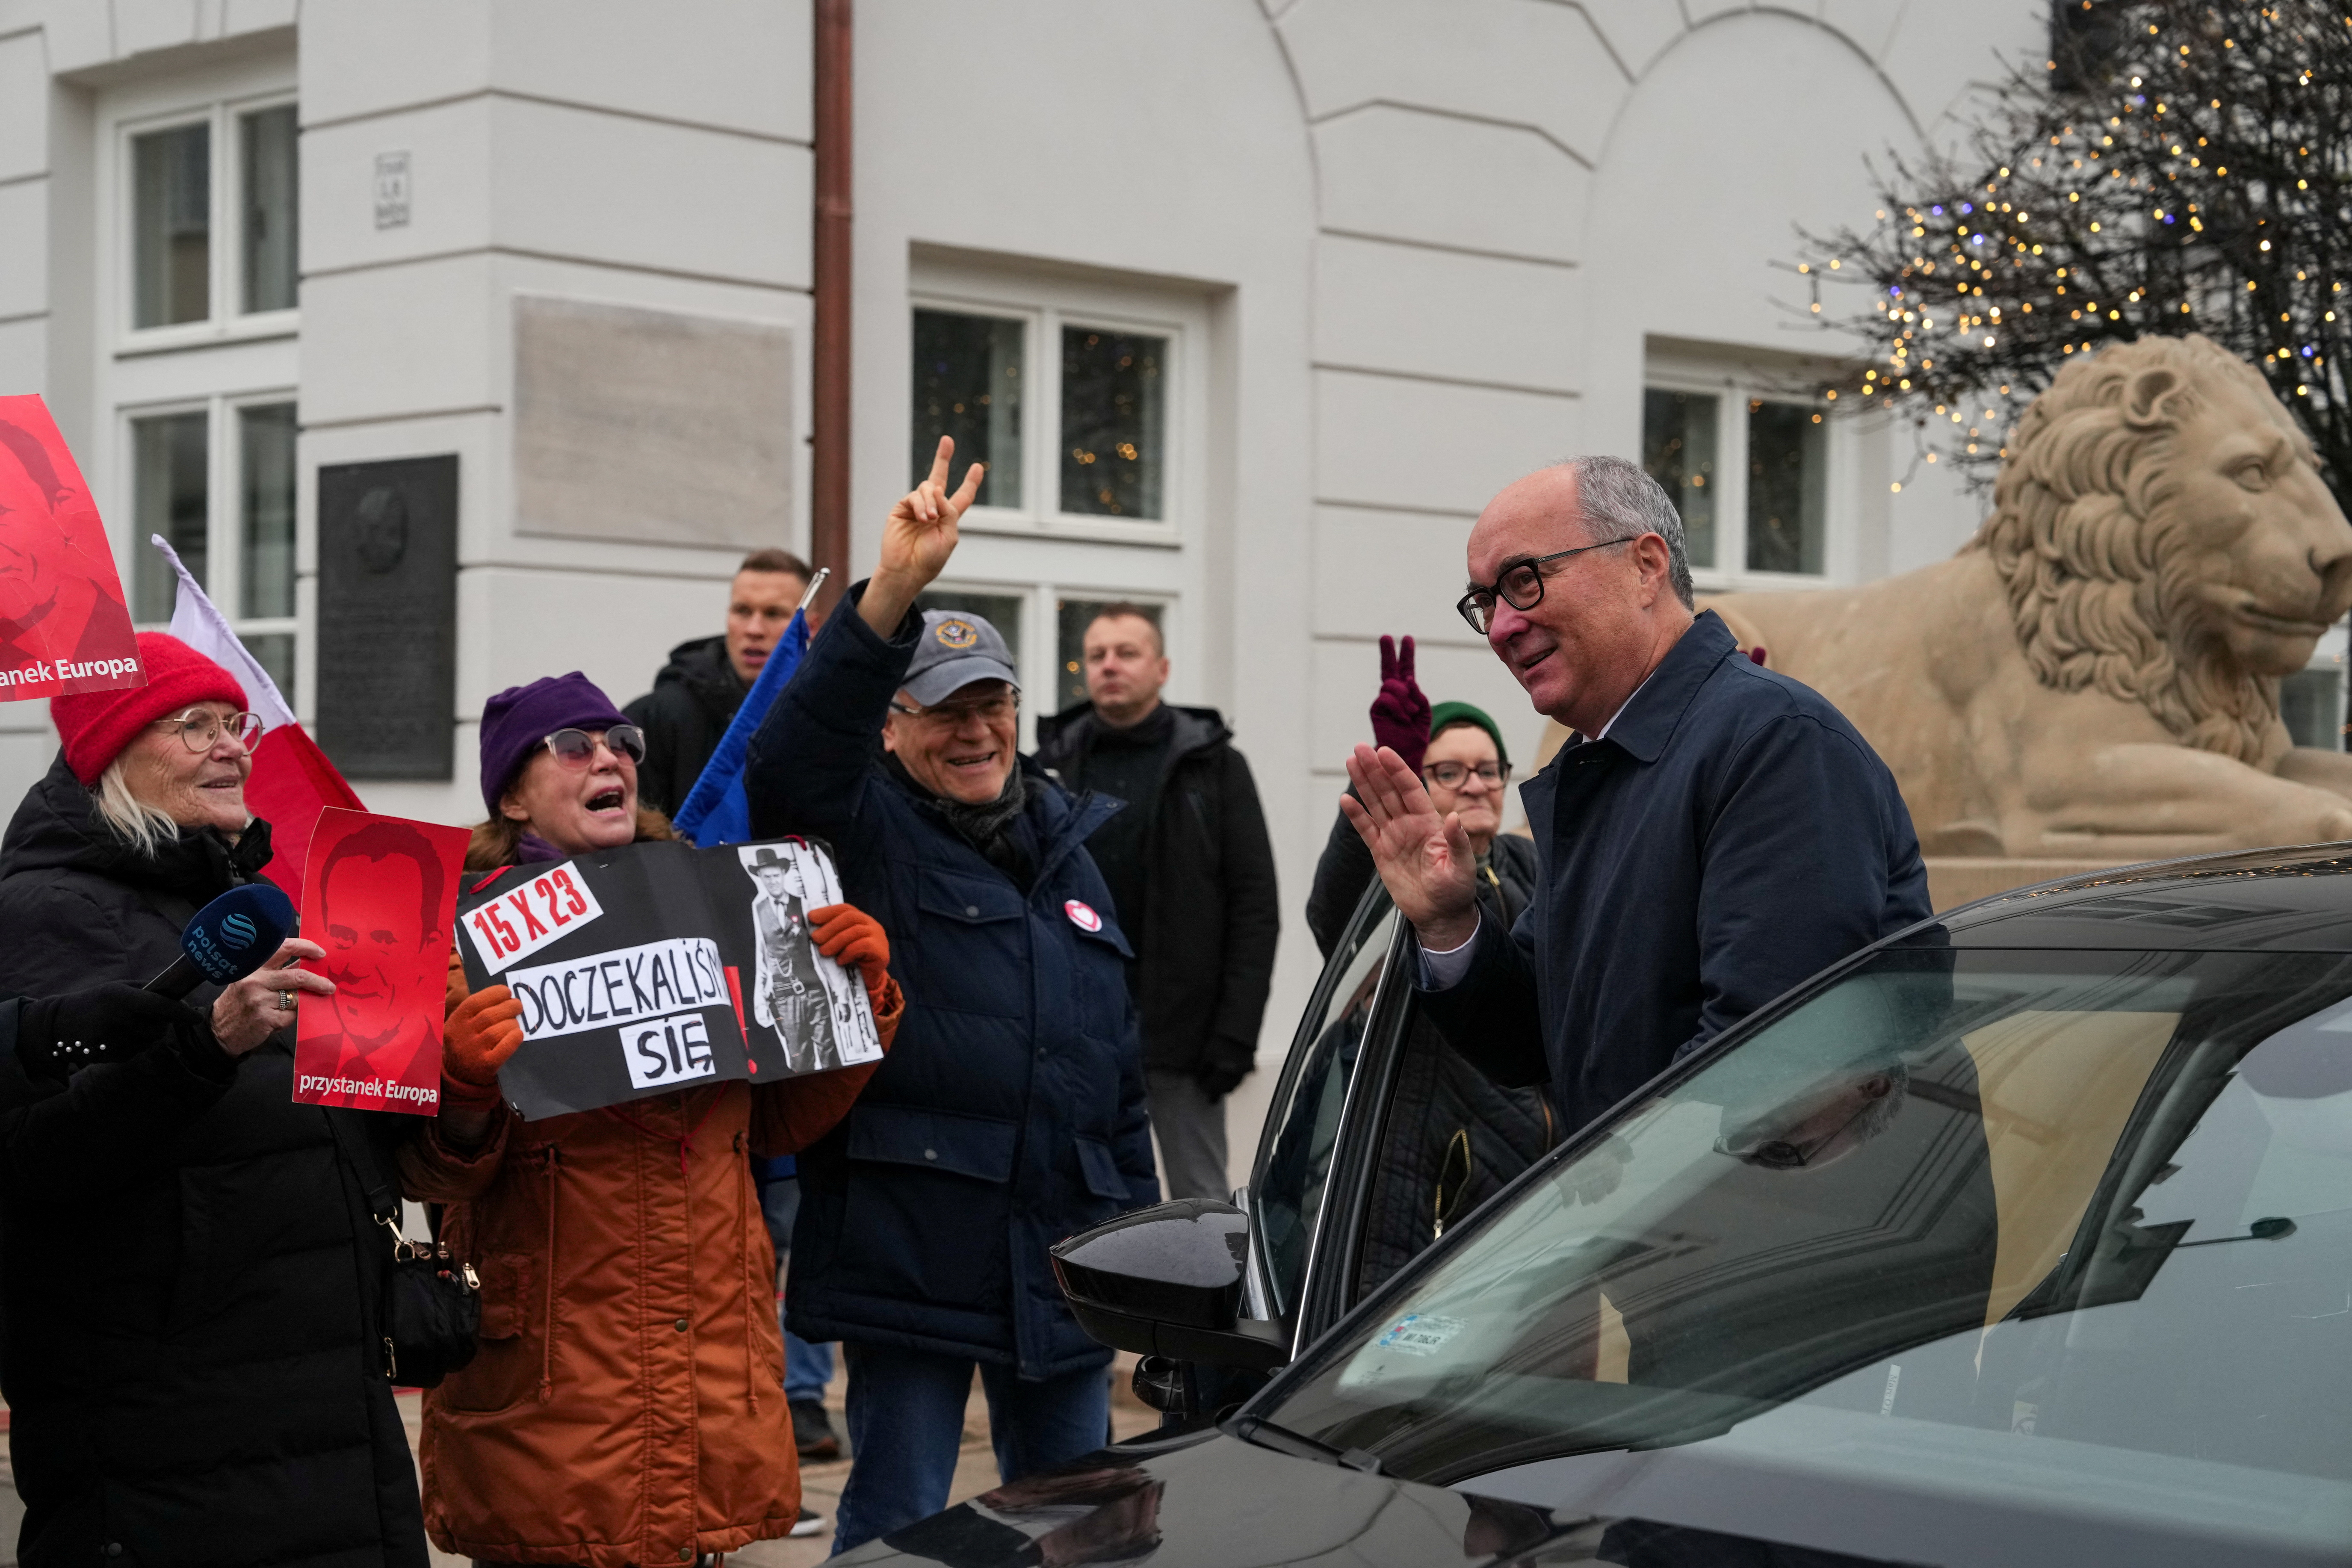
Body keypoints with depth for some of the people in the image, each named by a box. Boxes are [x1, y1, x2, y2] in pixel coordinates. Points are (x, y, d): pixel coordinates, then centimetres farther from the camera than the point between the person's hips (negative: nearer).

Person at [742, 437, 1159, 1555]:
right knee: (898, 1527, 2)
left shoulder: (1068, 850, 17)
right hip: (909, 1247, -6)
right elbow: (791, 760, -26)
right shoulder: (869, 836, -2)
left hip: (1060, 1254, 6)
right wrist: (893, 593, -37)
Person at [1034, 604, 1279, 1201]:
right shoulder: (1055, 764, 10)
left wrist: (1236, 1030, -10)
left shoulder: (1214, 766, 3)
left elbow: (1256, 906, -2)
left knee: (1202, 1195, 1)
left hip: (1179, 1026, -3)